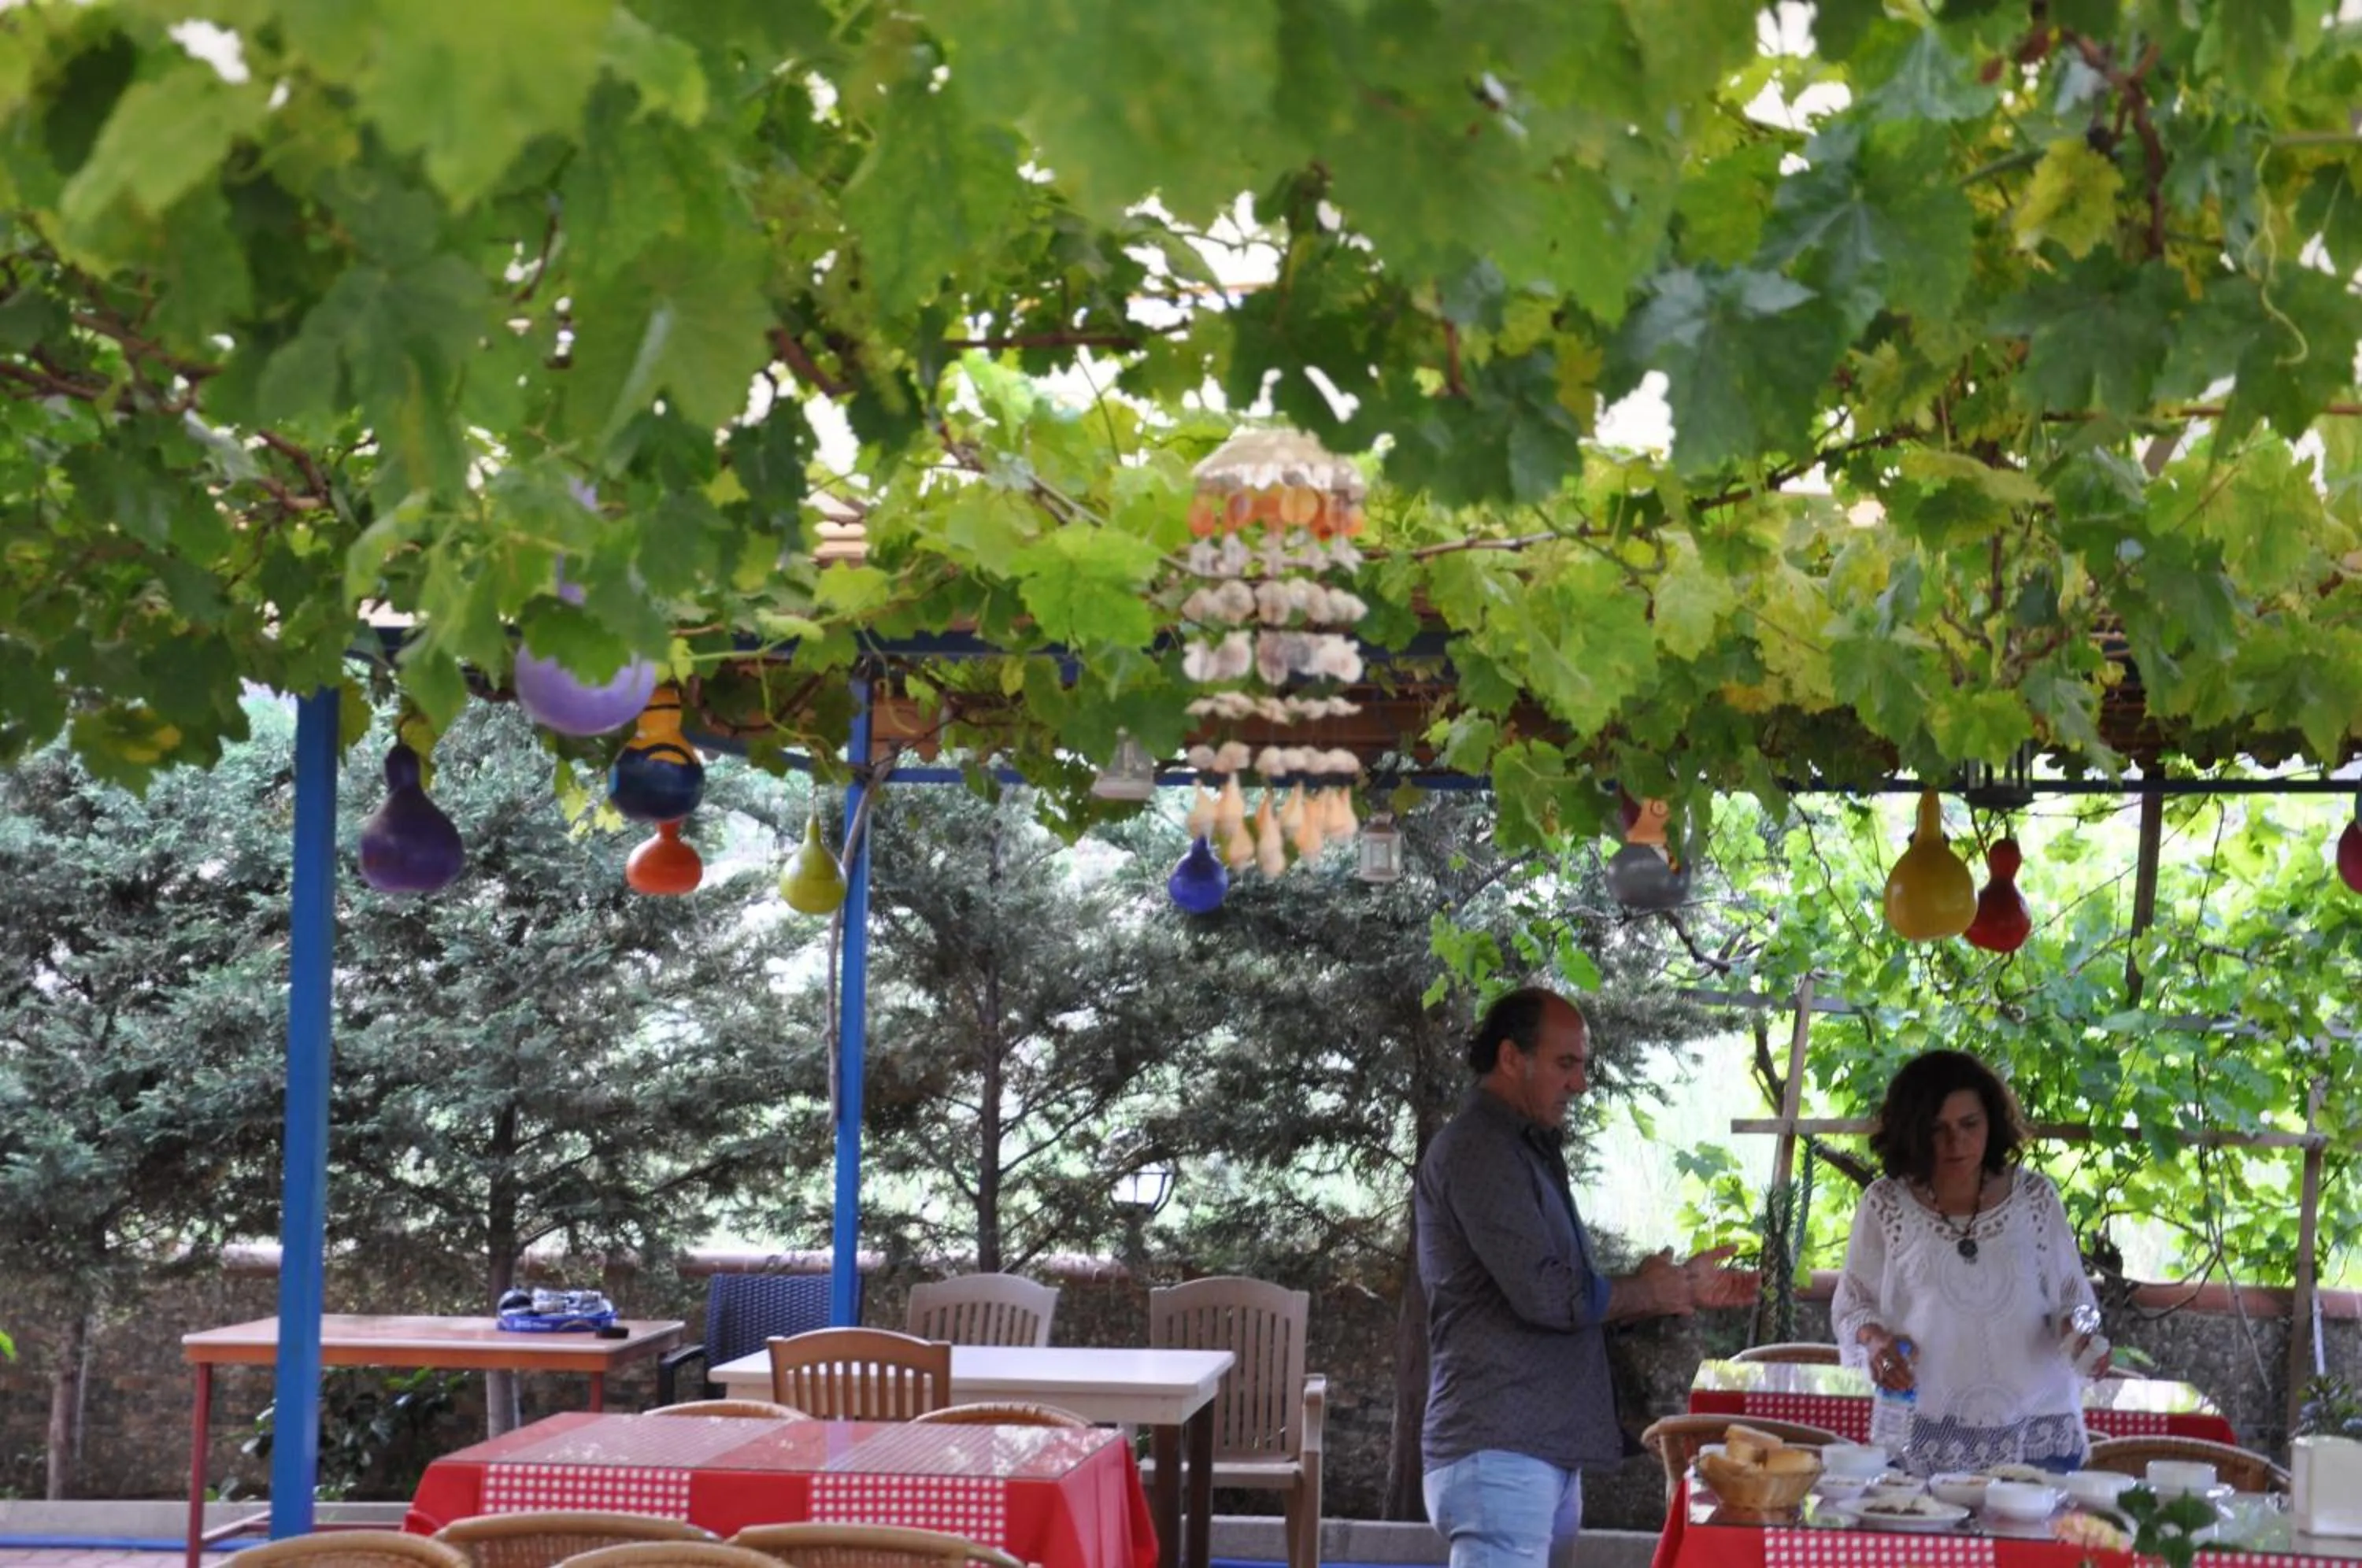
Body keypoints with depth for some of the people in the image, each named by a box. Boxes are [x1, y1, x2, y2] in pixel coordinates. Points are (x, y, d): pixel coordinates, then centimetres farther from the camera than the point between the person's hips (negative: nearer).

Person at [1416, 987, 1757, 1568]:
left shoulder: (1524, 1149, 20)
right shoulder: (1478, 1150, -12)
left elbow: (1575, 1291, 24)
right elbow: (1548, 1296, -18)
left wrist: (1682, 1288, 13)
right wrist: (1651, 1293, -2)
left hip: (1542, 1452, 10)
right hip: (1500, 1454, -10)